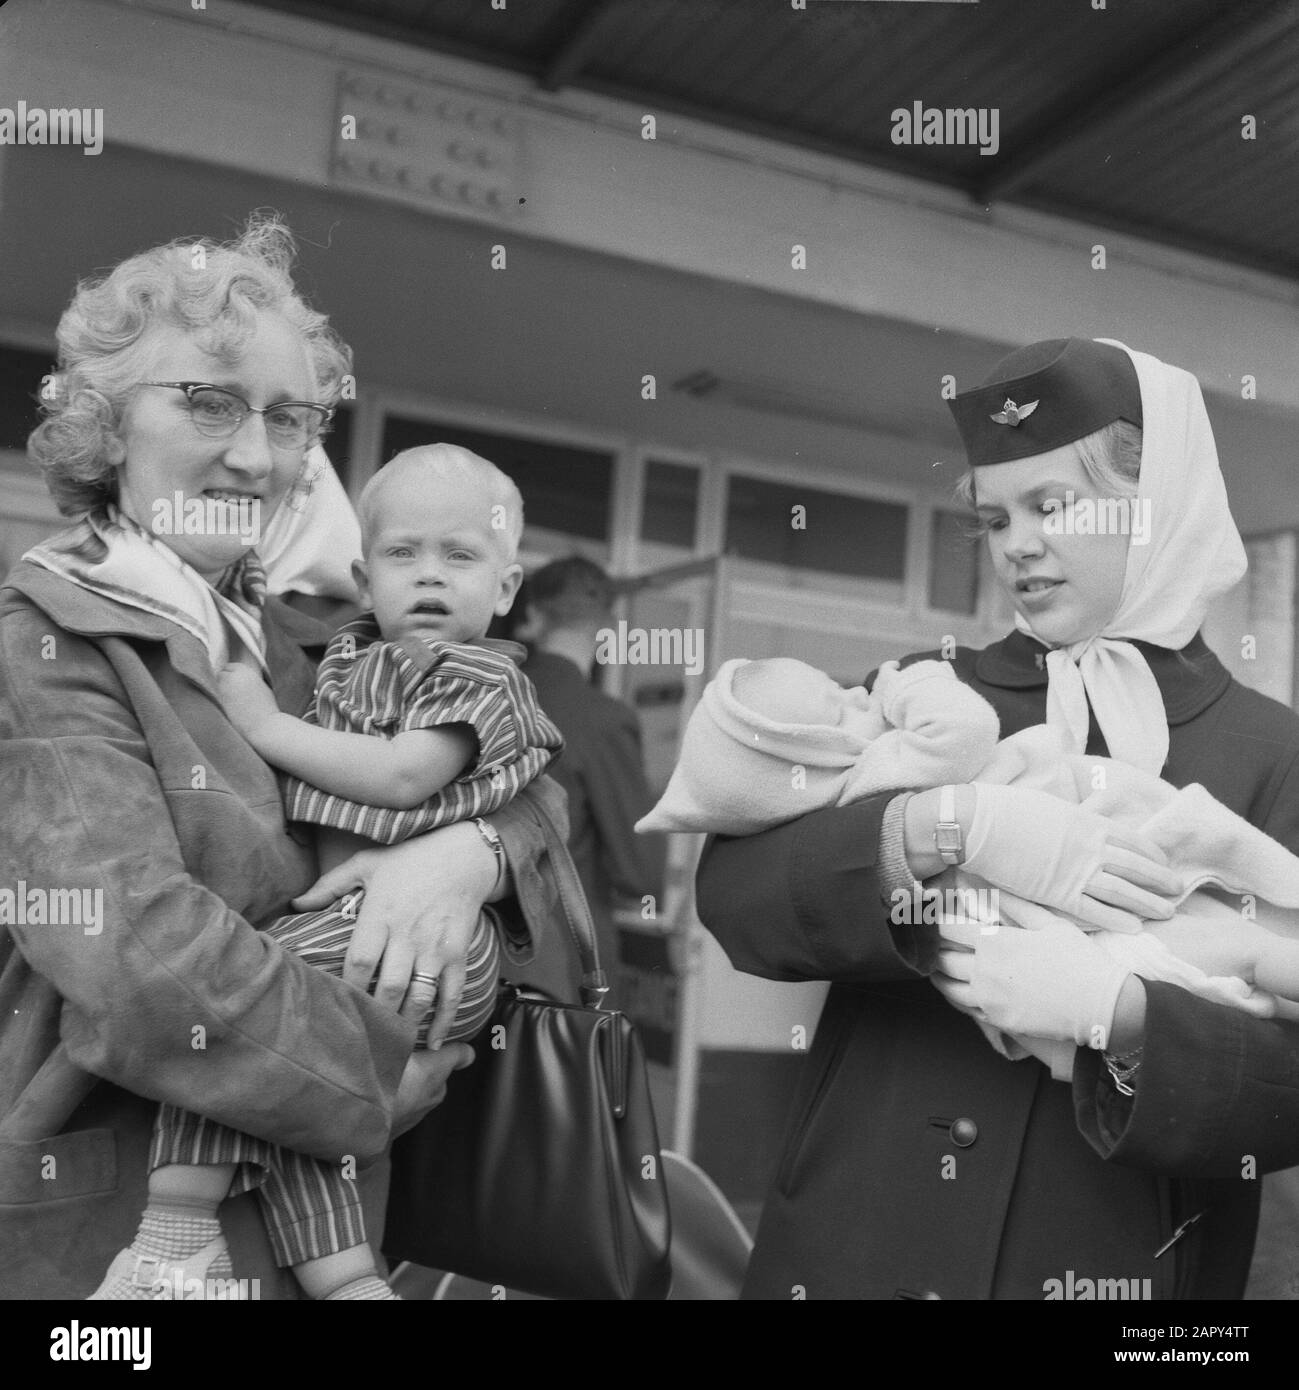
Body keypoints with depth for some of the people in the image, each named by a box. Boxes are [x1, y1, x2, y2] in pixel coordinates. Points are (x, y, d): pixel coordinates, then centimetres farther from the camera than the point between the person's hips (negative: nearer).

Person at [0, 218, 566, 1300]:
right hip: (105, 1223, -6)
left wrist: (470, 849, -17)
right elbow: (137, 958, -26)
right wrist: (384, 1077, -16)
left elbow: (525, 769, 5)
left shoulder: (298, 645, 4)